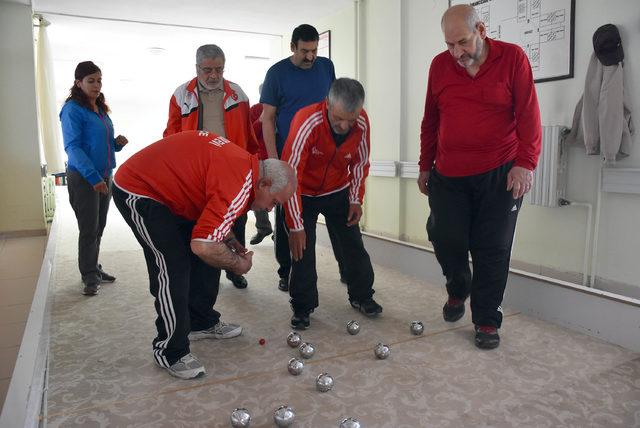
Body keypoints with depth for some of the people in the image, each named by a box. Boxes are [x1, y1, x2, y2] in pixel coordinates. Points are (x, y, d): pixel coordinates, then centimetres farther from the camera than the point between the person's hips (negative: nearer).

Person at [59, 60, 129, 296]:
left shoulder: (100, 109, 14)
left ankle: (93, 268, 27)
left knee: (99, 227, 13)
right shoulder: (73, 109, -9)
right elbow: (72, 147, -16)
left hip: (104, 176, 7)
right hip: (83, 178, -7)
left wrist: (117, 143, 0)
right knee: (89, 229, -2)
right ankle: (90, 277, 10)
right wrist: (93, 176, -25)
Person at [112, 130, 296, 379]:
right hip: (137, 192, -10)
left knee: (207, 261, 11)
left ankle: (202, 323, 27)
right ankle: (170, 353, 4)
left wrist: (230, 242, 4)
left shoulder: (245, 163, 1)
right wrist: (238, 264, -16)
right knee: (173, 269, -12)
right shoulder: (239, 186, -29)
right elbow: (203, 246, -34)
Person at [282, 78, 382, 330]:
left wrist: (356, 199, -5)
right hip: (304, 194, -3)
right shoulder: (307, 122, -32)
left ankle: (362, 296, 24)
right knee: (302, 249, -6)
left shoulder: (362, 123, -18)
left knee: (354, 244, 4)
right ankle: (302, 307, 13)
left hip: (338, 191, 4)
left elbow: (360, 162, 1)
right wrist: (296, 226, -28)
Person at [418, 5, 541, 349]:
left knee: (492, 250, 1)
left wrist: (525, 163, -13)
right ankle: (458, 291, 31)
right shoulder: (439, 65, 7)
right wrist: (425, 166, 15)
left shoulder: (513, 58, -2)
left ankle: (487, 321, 16)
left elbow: (528, 114, -4)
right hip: (448, 176, 3)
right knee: (446, 238, 0)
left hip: (500, 175, -2)